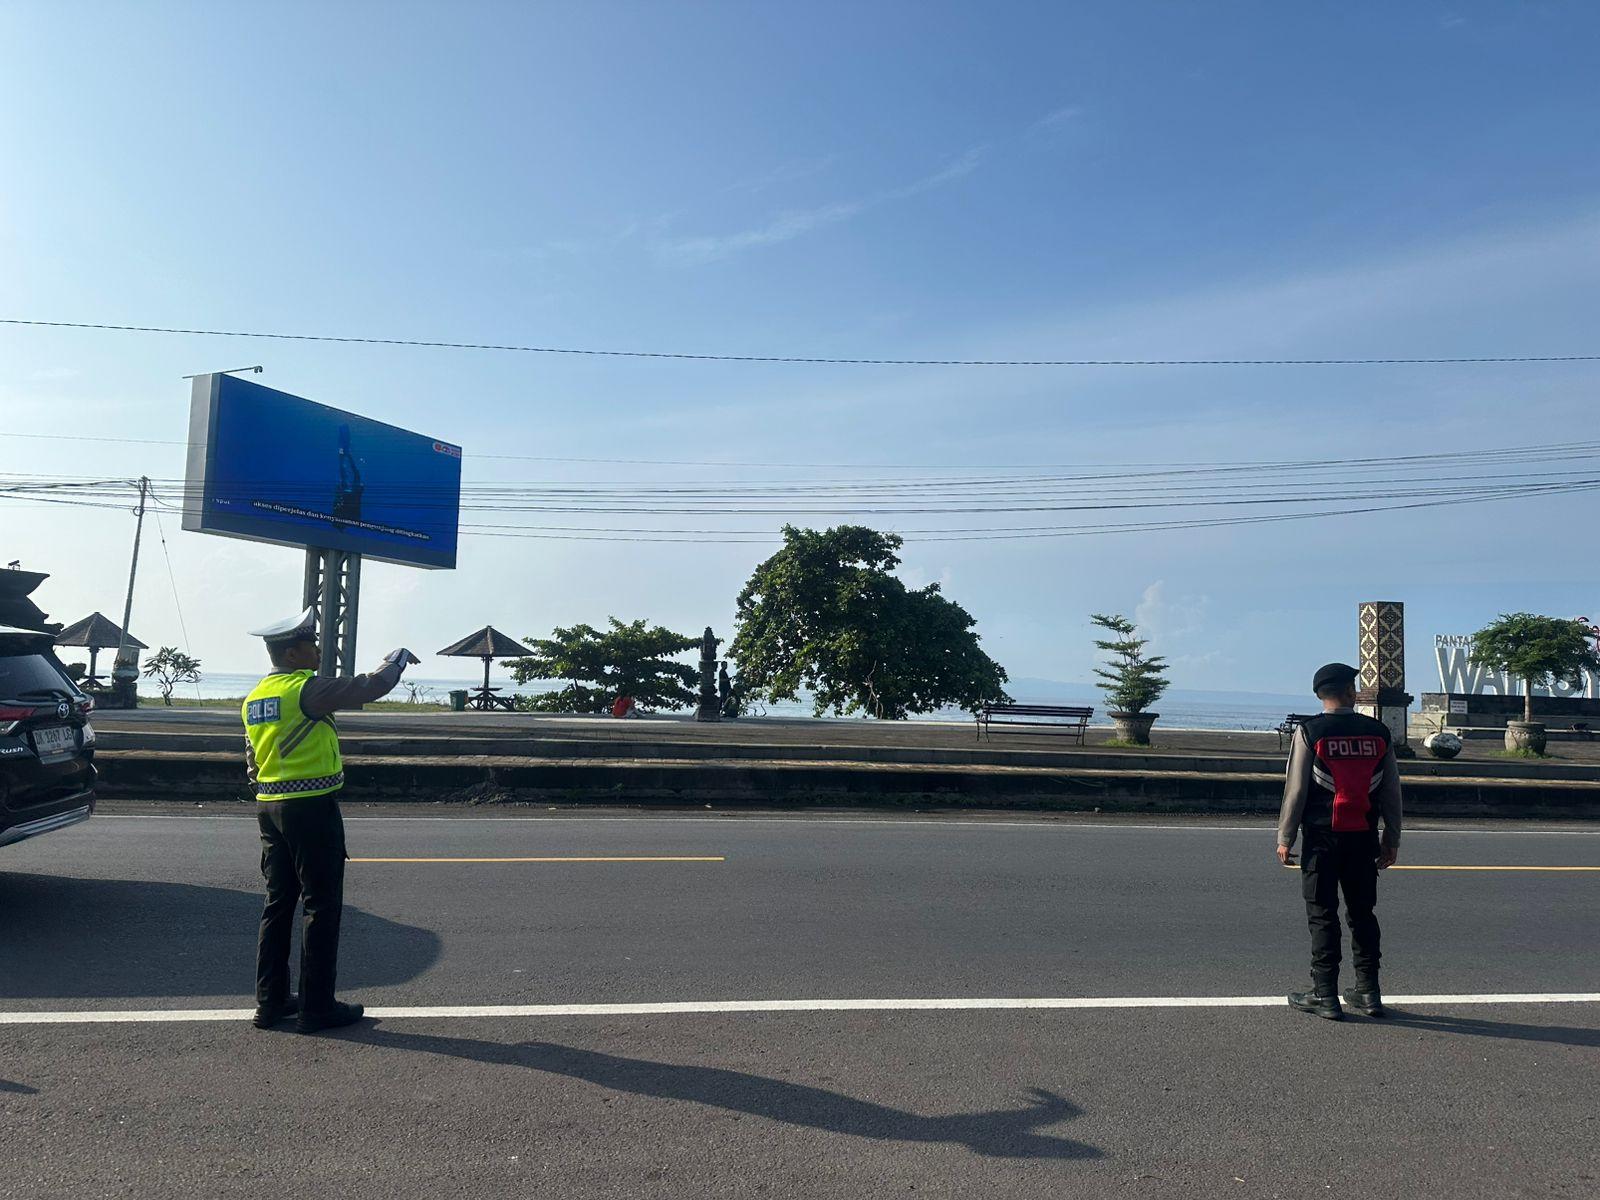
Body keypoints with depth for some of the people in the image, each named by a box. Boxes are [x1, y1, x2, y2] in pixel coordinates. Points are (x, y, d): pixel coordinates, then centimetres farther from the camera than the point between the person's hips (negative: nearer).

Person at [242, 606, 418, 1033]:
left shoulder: (254, 698, 13)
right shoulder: (306, 689, -14)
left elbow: (252, 761, 19)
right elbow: (370, 687, -13)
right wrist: (399, 658, 5)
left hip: (269, 807, 9)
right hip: (312, 808, -9)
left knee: (278, 903, 14)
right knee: (321, 907, -1)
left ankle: (270, 1002, 20)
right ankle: (316, 1007, 4)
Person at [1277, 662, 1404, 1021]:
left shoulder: (1309, 732, -7)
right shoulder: (1378, 733, 3)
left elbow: (1296, 790, -7)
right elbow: (1392, 791, 7)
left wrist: (1285, 838, 0)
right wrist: (1392, 839, 16)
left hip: (1322, 836, -3)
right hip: (1364, 837, 3)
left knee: (1323, 914, 2)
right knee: (1362, 912, 13)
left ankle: (1325, 995, 4)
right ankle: (1368, 993, 19)